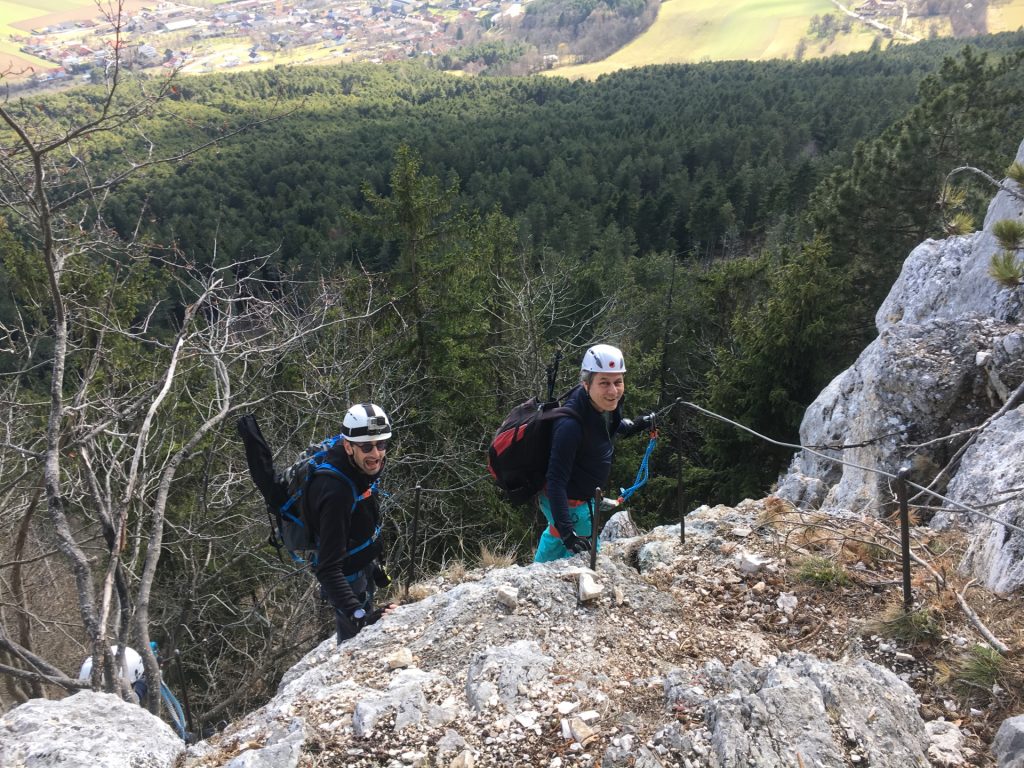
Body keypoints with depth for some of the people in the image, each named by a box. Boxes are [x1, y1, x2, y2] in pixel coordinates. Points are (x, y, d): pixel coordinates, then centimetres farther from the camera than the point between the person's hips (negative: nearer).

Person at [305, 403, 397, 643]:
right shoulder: (336, 492, -37)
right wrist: (358, 615, -49)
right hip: (347, 580, -9)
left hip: (363, 569, 9)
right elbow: (328, 569, -40)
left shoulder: (357, 468, -11)